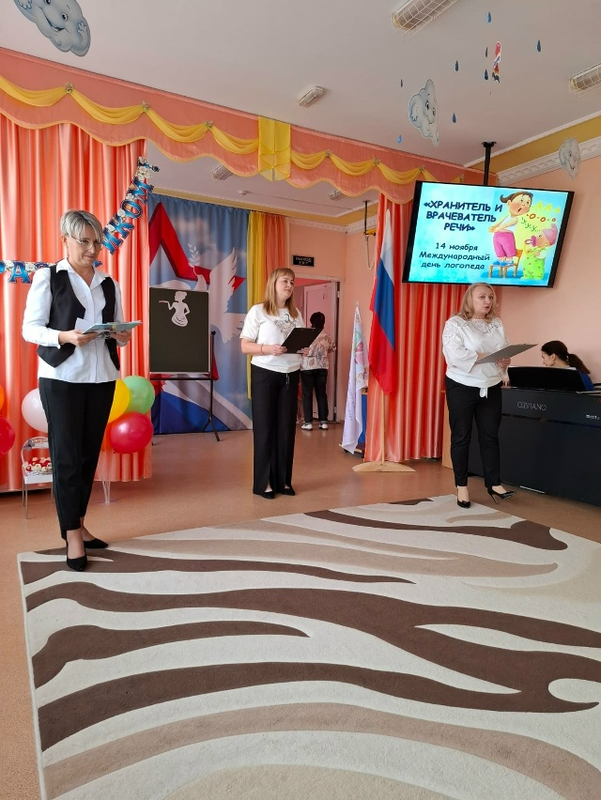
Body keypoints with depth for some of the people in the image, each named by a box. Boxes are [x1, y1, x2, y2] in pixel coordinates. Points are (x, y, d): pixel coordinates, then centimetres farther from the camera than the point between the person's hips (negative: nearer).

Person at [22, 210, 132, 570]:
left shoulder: (109, 284, 13)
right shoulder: (48, 277, -1)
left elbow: (118, 328, 13)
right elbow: (30, 328, -6)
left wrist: (122, 336, -10)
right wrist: (66, 336, -23)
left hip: (102, 377, 5)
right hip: (61, 377, -4)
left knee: (90, 452, 8)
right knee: (66, 455, -1)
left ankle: (79, 523, 22)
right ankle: (72, 535, 8)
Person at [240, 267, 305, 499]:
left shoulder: (296, 314, 12)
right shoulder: (258, 311, -3)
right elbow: (245, 346, -7)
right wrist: (268, 349, -22)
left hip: (290, 375, 5)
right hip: (265, 374, -5)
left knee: (287, 427, 7)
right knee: (265, 428, 0)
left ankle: (283, 480, 17)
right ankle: (264, 482, 9)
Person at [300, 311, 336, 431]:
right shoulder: (326, 336, 2)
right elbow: (332, 348, 16)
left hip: (307, 367, -3)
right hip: (322, 367, 3)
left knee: (307, 394, 1)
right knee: (321, 393, 8)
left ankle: (308, 422, 0)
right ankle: (323, 421, 9)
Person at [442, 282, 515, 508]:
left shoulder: (497, 324, 9)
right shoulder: (455, 324, -9)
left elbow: (506, 352, 11)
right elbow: (455, 355, -22)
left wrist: (505, 361, -13)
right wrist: (487, 357, -22)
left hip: (491, 389, 5)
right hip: (462, 388, -5)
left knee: (490, 436, 9)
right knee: (461, 437, 5)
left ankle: (494, 484, 19)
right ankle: (461, 486, 15)